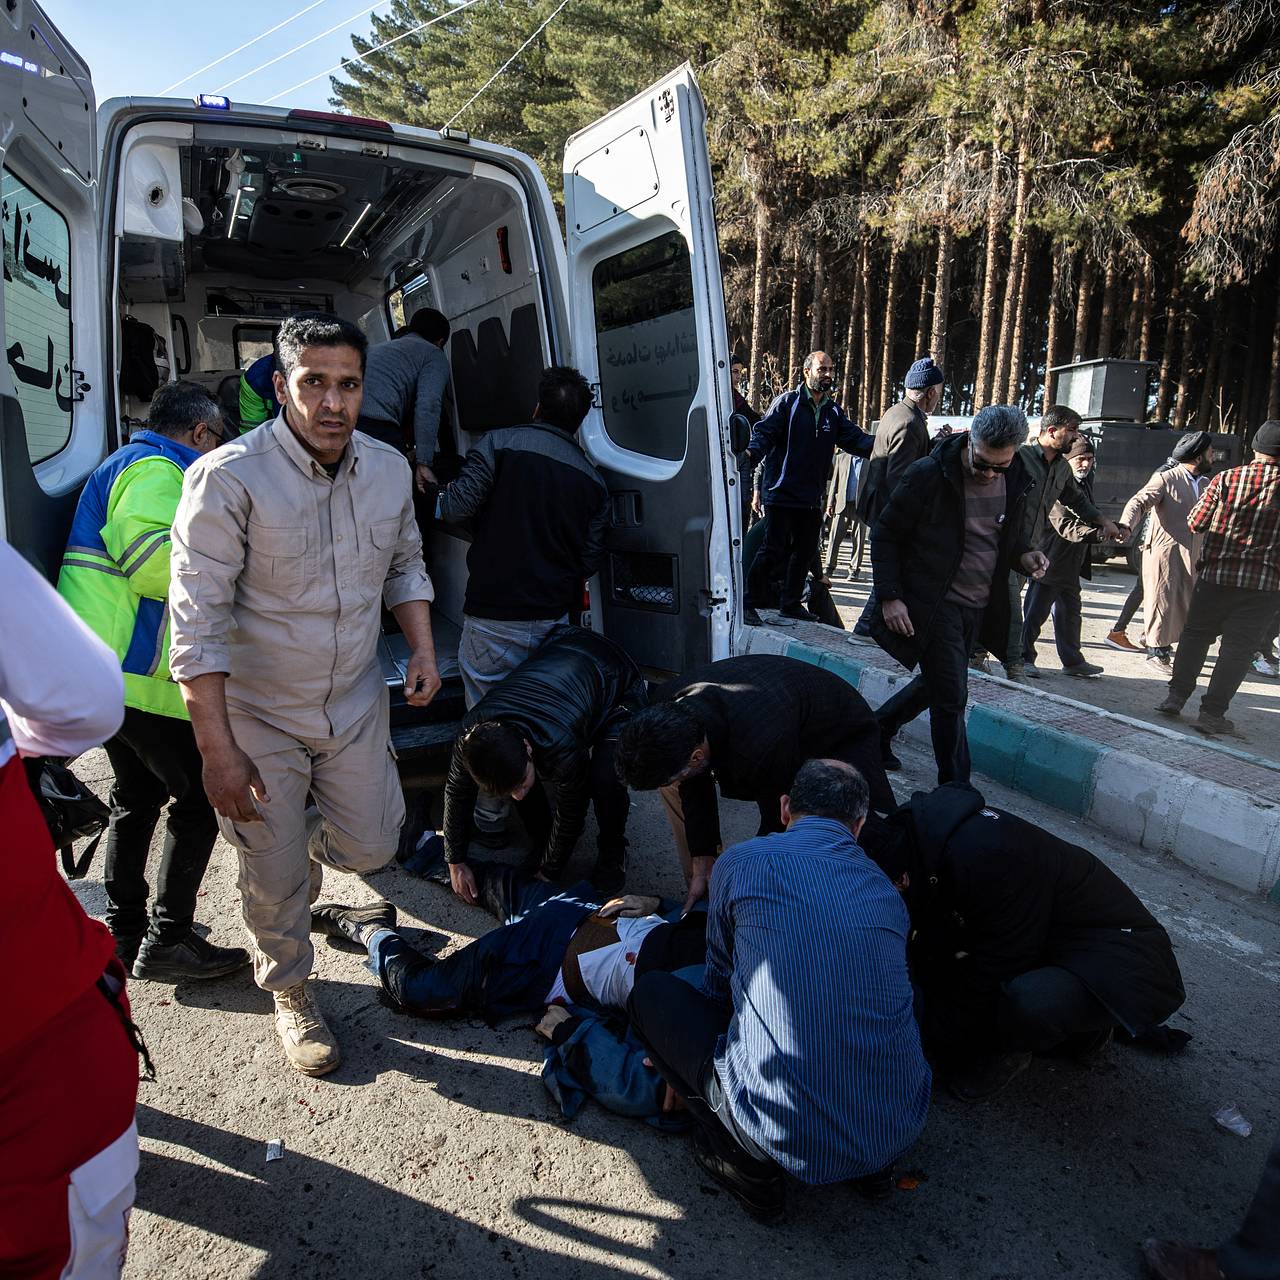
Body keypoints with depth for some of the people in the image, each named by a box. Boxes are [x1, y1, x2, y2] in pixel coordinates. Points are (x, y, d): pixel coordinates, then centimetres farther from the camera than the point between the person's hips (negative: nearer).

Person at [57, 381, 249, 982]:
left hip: (107, 669, 11)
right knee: (198, 797, -3)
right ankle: (168, 941, 5)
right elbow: (156, 563, -26)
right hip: (134, 672, -11)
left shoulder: (133, 463, 25)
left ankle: (124, 932, 30)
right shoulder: (156, 471, -11)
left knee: (136, 795, 19)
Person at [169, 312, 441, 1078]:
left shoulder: (390, 469, -4)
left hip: (357, 700, 4)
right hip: (259, 713, -4)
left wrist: (423, 647, -4)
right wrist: (218, 749, -22)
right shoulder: (230, 478, -21)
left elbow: (405, 565, 12)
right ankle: (290, 992, 39)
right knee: (277, 878, 10)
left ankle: (304, 834, 49)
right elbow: (198, 622, -20)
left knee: (372, 847, 13)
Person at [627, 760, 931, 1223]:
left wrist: (678, 1059, 34)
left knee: (651, 991, 12)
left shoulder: (740, 862, -2)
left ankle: (747, 1164, 8)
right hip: (900, 1130, 5)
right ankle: (871, 1163, 19)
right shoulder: (886, 890, 10)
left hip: (787, 1137, -5)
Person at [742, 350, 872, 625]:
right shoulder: (788, 402, -4)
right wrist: (753, 452, -32)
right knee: (774, 549, -6)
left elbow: (855, 439, 5)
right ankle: (750, 603, 6)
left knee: (805, 551, 13)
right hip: (782, 492, -6)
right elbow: (764, 431, -12)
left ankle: (791, 605, 26)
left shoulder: (833, 412, 13)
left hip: (812, 498, 7)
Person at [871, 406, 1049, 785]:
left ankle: (878, 729, 41)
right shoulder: (929, 476, -14)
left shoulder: (1015, 482, 2)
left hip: (979, 607, 6)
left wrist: (1025, 555, -6)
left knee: (937, 684, 18)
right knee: (951, 697, -6)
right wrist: (889, 596, -16)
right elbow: (885, 535, -8)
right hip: (931, 605, -6)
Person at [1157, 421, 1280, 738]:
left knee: (1195, 635, 15)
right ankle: (1212, 713, 4)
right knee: (1238, 647, 5)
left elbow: (1195, 523, -2)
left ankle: (1176, 697, 13)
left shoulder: (1226, 479, -6)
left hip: (1215, 575, 1)